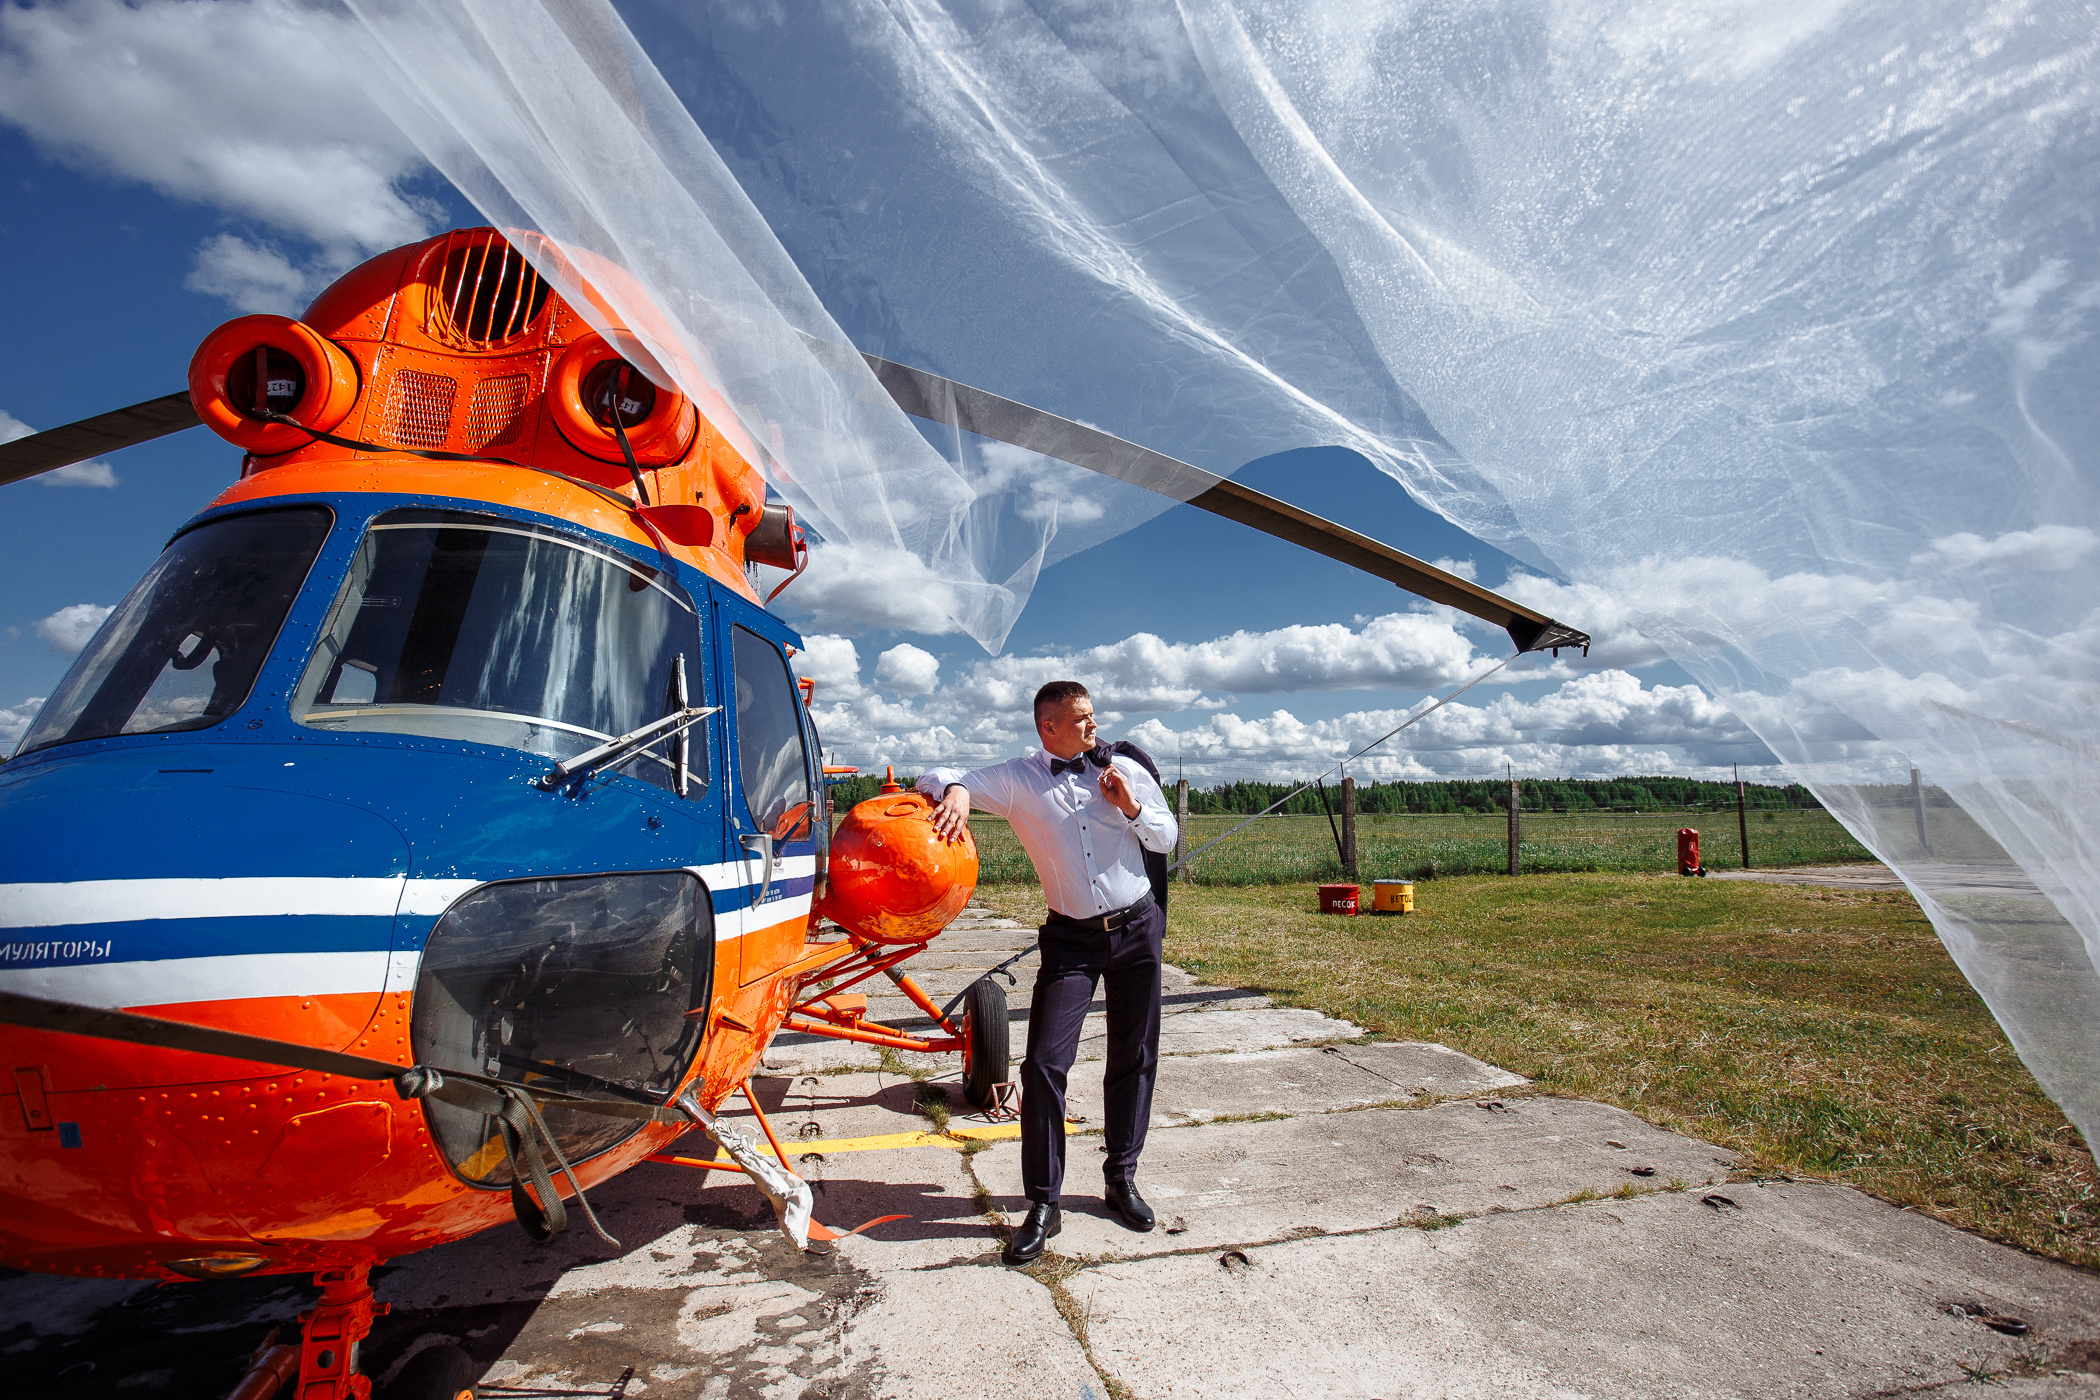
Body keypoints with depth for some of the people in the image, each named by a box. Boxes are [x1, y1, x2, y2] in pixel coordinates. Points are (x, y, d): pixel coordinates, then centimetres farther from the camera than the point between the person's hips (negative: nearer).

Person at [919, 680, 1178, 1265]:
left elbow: (1167, 837, 9)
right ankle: (1042, 1205, 4)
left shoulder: (1123, 770, 3)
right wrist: (956, 791, -26)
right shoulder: (1018, 780, -4)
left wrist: (1131, 807, -10)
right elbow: (937, 777, -2)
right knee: (1045, 1062, -10)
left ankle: (1121, 1178, 30)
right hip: (1072, 938, -2)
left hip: (1137, 928, 3)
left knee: (1134, 1059, 11)